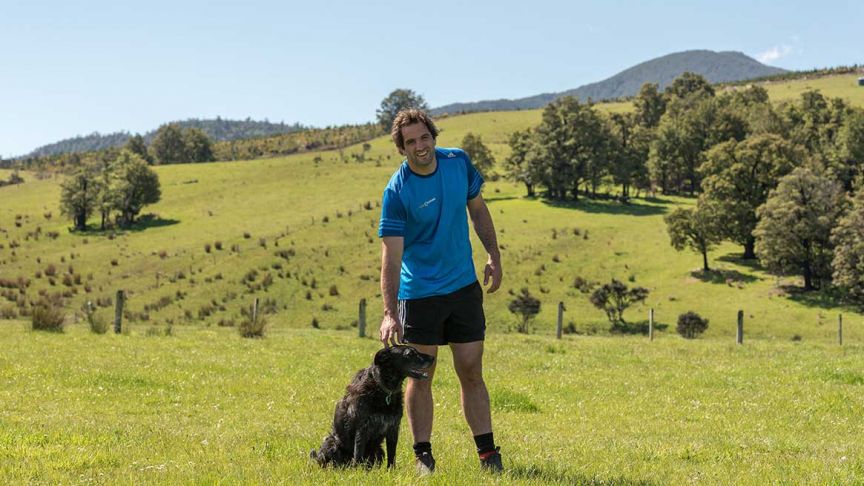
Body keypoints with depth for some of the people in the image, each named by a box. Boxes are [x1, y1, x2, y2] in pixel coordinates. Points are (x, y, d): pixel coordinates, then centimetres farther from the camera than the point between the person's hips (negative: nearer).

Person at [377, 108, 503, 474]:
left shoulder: (459, 162, -4)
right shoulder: (396, 191, -17)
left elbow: (478, 209, 13)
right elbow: (391, 255, -20)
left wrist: (494, 257, 8)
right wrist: (390, 313, -28)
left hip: (464, 286, 3)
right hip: (418, 293, -3)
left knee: (471, 373, 5)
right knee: (420, 376, 4)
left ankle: (488, 454, 10)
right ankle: (423, 455, 14)